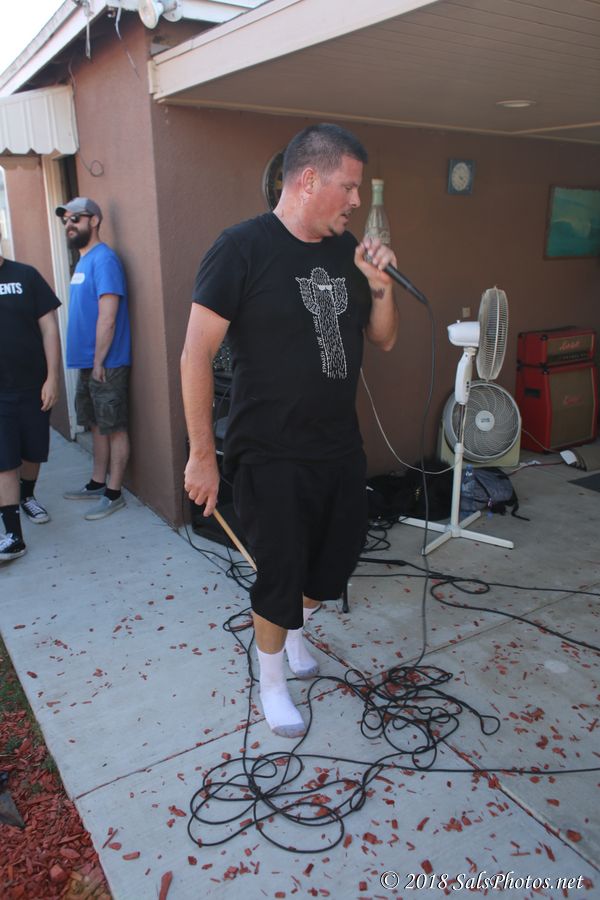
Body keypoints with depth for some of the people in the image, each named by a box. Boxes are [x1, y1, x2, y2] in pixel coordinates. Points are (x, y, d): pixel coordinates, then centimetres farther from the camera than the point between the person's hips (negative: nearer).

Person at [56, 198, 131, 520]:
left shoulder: (103, 259, -14)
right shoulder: (83, 260, 15)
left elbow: (108, 317, -20)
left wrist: (99, 362, -18)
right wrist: (88, 362, 15)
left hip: (106, 365, -9)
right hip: (88, 363, 9)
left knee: (114, 428, 0)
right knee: (97, 425, 17)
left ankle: (113, 494, 8)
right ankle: (97, 483, 29)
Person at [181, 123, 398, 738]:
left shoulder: (347, 250, 4)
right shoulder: (242, 248, -15)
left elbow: (384, 340, 11)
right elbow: (196, 355, -16)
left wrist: (380, 286, -9)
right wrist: (202, 454, -16)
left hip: (341, 447, 7)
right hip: (272, 457, -6)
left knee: (337, 556, 20)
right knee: (281, 572, 7)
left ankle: (293, 629, 50)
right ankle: (272, 679, 35)